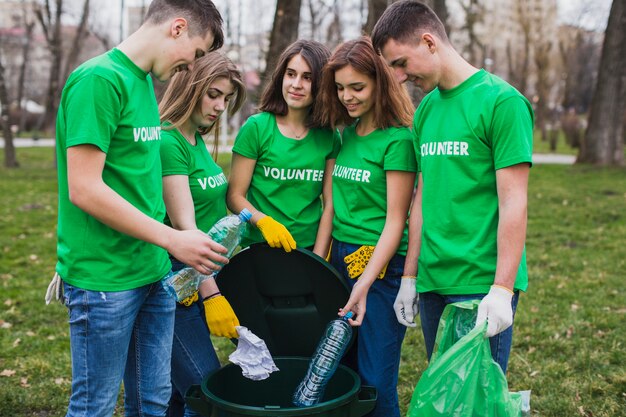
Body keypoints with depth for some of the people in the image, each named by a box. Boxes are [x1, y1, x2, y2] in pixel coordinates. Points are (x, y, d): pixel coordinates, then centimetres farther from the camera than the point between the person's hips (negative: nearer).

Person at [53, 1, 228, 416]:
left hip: (153, 271, 8)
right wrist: (173, 239, -18)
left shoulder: (145, 82, 11)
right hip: (104, 279, -8)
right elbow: (83, 189, -21)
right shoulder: (99, 79, -16)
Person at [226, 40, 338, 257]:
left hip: (310, 249, 2)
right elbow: (235, 195, -5)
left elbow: (330, 204, 0)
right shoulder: (256, 127, -5)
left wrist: (318, 259, -7)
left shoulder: (329, 137, 2)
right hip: (259, 248, -2)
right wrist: (263, 221, -22)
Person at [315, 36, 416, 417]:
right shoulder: (347, 132, 11)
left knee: (375, 382, -1)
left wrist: (364, 283, -20)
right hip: (340, 257, 7)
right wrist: (324, 257, 9)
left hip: (381, 264, -7)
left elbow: (395, 220, -14)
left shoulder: (397, 139, -11)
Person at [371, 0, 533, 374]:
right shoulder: (426, 108, 11)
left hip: (482, 284, -6)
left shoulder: (501, 101, -10)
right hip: (433, 282, 7)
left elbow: (513, 203, -13)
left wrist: (502, 289, -16)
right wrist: (410, 277, 13)